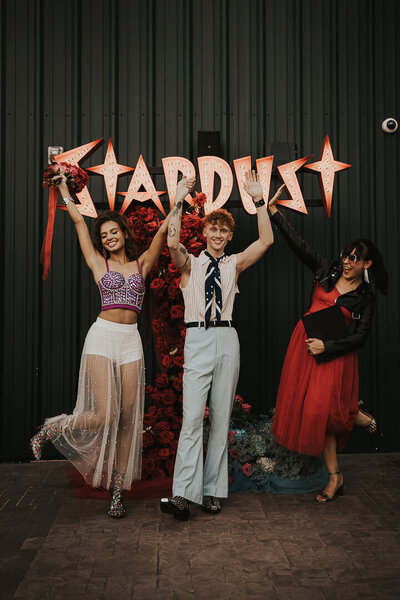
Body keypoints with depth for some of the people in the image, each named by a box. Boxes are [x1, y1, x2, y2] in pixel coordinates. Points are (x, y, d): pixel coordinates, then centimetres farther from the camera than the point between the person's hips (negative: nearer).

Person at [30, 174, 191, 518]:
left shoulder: (142, 264, 14)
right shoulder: (99, 264, 10)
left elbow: (163, 231, 7)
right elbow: (79, 222, 12)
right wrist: (63, 187, 19)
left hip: (131, 341, 2)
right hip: (103, 338, -2)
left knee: (128, 418, 1)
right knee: (105, 415, -13)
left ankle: (118, 490, 12)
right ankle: (52, 428, 15)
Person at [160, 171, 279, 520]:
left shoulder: (234, 264, 14)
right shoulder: (191, 264, 9)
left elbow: (266, 241, 3)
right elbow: (173, 243, -11)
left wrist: (258, 199, -1)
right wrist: (179, 202, -10)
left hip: (227, 339, 3)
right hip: (198, 339, -3)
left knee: (221, 418, 5)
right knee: (192, 417, -11)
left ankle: (212, 491, 12)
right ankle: (182, 495, -13)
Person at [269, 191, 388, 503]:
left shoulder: (366, 296, -3)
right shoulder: (327, 270, 5)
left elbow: (360, 337, -6)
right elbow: (298, 243, 2)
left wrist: (327, 346, -17)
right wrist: (273, 210, -3)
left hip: (334, 353, -4)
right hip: (305, 343, 4)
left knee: (321, 410, -12)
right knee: (314, 410, 3)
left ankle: (361, 419, 23)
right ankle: (335, 477, 15)